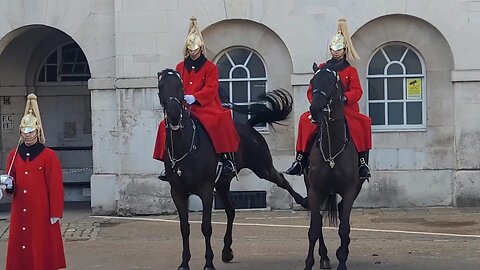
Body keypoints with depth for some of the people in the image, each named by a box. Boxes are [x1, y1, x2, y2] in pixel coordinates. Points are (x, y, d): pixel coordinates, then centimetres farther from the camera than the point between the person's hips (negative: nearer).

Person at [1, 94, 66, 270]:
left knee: (42, 250, -2)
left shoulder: (49, 155, -5)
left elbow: (56, 186, -7)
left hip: (41, 213, -4)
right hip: (20, 213, 4)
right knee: (20, 250, 4)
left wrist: (55, 213, -10)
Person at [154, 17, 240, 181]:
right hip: (184, 108, 4)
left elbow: (210, 88, -9)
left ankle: (227, 158, -26)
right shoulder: (180, 67, 15)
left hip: (205, 107, -4)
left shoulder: (210, 67, 3)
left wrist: (194, 97, -24)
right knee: (166, 125, -12)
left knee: (221, 121, -32)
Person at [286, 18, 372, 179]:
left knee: (363, 123, -31)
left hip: (346, 109, -2)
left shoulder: (350, 70, 10)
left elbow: (357, 92, -3)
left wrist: (344, 98, -22)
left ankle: (363, 162, -27)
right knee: (305, 120, -26)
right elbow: (311, 91, 14)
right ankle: (300, 161, -23)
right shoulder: (322, 68, 17)